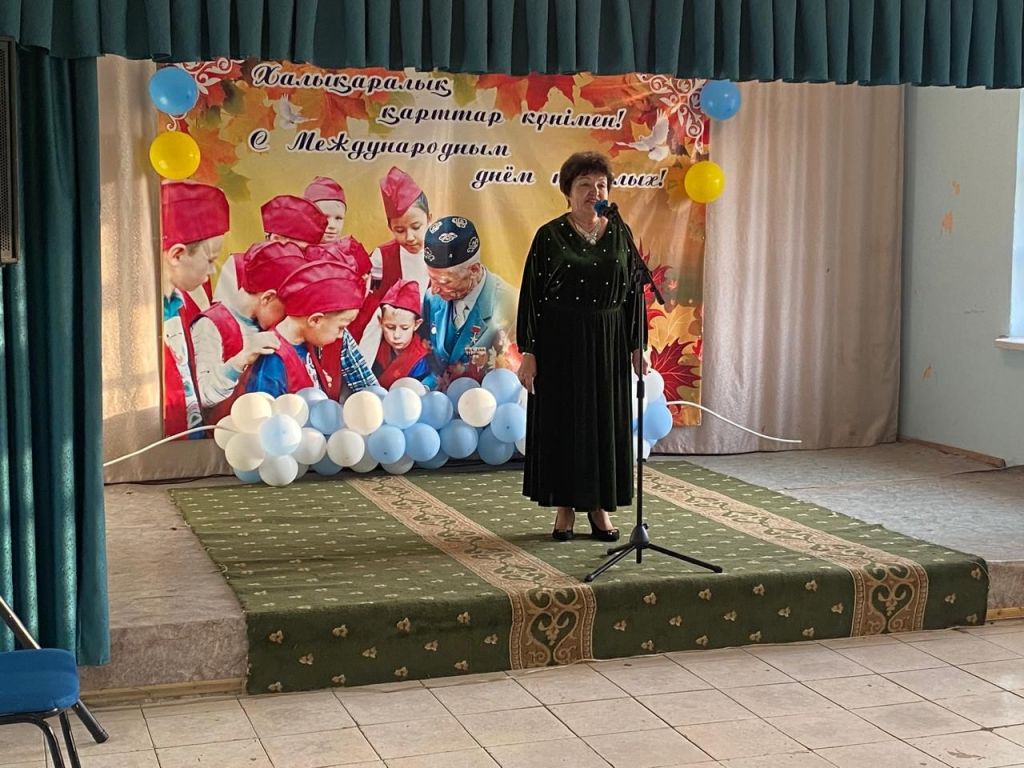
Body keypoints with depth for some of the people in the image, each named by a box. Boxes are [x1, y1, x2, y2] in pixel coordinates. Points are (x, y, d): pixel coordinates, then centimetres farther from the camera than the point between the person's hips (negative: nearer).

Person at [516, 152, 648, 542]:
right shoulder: (550, 236, -5)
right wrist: (528, 352, -9)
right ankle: (565, 508, 14)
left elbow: (633, 291, 8)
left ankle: (600, 506, 18)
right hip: (561, 343, -3)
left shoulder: (619, 234, 5)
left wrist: (637, 345, 4)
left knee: (607, 419, 6)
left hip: (608, 343, 3)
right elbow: (531, 294, -5)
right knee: (561, 420, 3)